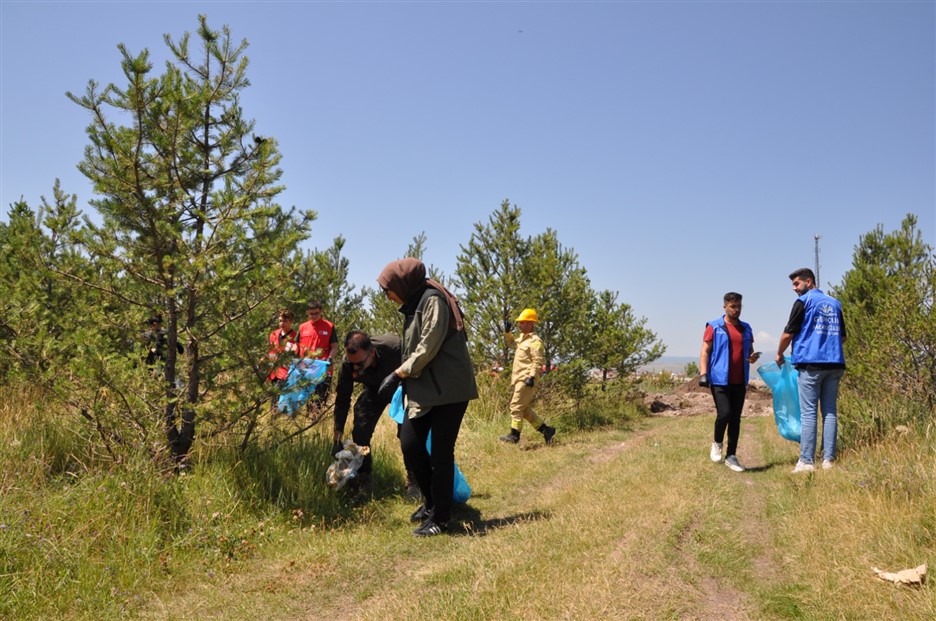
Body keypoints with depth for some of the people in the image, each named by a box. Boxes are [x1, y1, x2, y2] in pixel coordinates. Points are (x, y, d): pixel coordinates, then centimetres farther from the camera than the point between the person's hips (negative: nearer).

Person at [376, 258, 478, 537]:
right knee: (410, 445, 4)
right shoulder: (414, 305, 17)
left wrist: (397, 375, -13)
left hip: (448, 389, -8)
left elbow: (428, 347, -18)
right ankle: (431, 500, 24)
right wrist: (404, 380, 8)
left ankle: (439, 518, 9)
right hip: (422, 389, 8)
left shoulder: (432, 300, -12)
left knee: (441, 453, -3)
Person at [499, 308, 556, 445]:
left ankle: (514, 435, -2)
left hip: (526, 379, -10)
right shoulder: (522, 338, 18)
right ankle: (545, 429, 15)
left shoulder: (535, 341, -13)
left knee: (516, 406, -8)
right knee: (524, 408, 12)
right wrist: (507, 331, 20)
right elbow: (512, 343, 37)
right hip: (520, 379, 10)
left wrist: (532, 377, -26)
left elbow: (538, 361, -19)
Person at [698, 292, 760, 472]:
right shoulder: (714, 327, -1)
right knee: (724, 414, -14)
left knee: (736, 419, 6)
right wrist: (703, 373, -14)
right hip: (720, 380, -5)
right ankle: (717, 443, 14)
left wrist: (753, 357, -2)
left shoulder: (746, 329, 14)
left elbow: (750, 351, 22)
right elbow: (705, 351, -3)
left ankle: (731, 456, 14)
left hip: (740, 381, 5)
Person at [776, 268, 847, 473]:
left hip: (810, 363, -6)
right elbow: (843, 337, 19)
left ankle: (806, 461, -6)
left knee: (809, 413, -5)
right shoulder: (835, 303, 15)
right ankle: (829, 460, 6)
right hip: (834, 364, 6)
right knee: (830, 412, 7)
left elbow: (788, 334, -4)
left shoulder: (803, 302, -3)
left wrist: (779, 355, 11)